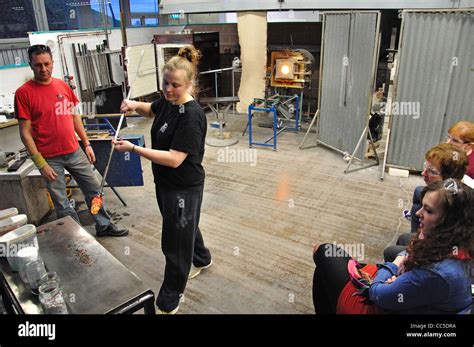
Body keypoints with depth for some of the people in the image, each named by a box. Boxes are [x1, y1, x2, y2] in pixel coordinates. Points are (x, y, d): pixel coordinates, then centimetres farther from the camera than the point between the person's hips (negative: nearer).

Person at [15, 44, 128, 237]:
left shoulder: (63, 86, 4)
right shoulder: (23, 93, -10)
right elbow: (25, 132, -10)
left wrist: (87, 144, 10)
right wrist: (41, 163, -13)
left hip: (74, 151, 5)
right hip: (50, 158, -4)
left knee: (93, 188, 14)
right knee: (61, 203, 6)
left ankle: (103, 225, 32)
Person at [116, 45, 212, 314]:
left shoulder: (192, 115, -26)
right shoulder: (168, 101, -1)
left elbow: (174, 159, -30)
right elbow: (152, 111, 22)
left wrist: (133, 148, -28)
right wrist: (135, 105, 0)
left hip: (184, 188, -9)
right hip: (166, 182, 9)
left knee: (175, 242, 6)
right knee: (186, 226, 28)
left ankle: (169, 302, 26)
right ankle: (202, 259, 55)